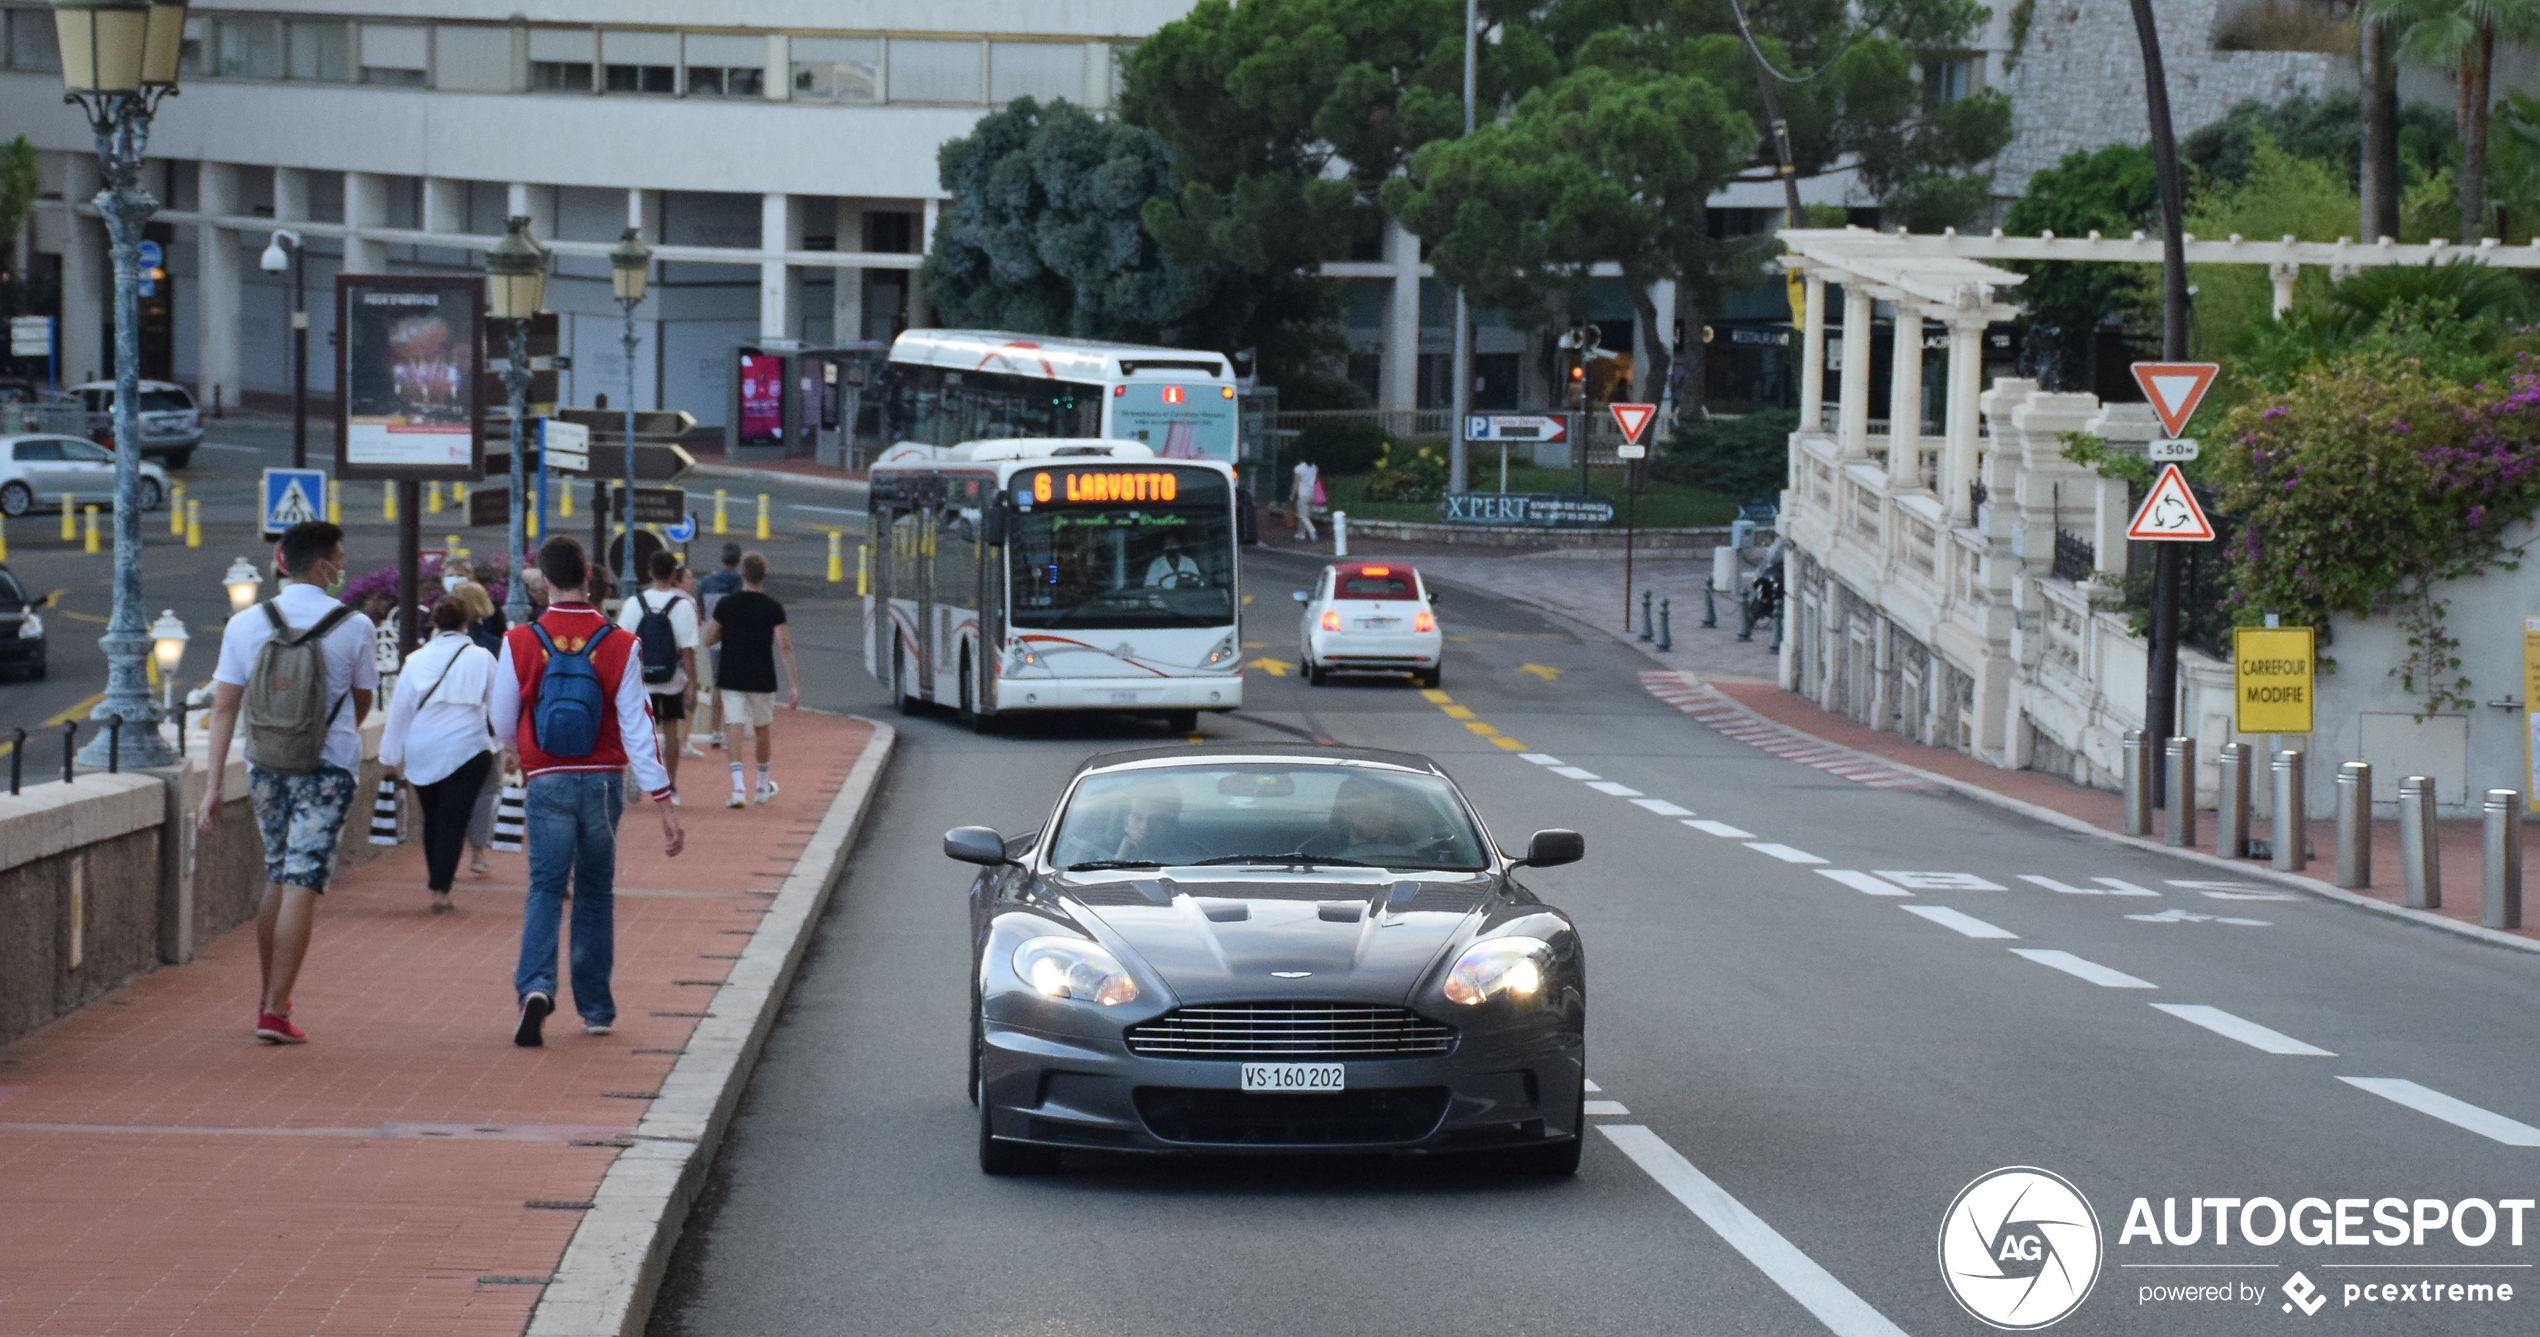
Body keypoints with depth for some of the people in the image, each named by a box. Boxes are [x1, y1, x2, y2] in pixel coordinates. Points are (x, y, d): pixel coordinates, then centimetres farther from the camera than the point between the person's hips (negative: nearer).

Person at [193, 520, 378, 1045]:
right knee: (302, 886, -3)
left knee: (277, 878, 20)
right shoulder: (354, 627, -7)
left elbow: (224, 708, -4)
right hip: (328, 767, -4)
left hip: (266, 767, 4)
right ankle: (275, 1010, -5)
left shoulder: (245, 625, -2)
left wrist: (212, 785, -2)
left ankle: (270, 996, 27)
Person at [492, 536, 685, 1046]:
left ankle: (536, 986, -24)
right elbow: (636, 729, -9)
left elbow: (503, 724, 3)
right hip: (604, 781, 1)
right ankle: (596, 1009, 20)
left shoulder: (520, 643, -7)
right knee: (595, 891, 15)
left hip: (548, 781, -1)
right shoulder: (619, 646, -7)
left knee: (545, 888, 1)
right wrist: (665, 804, -7)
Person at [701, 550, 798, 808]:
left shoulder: (726, 605, -5)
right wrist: (793, 684, -11)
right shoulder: (773, 608, -6)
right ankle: (763, 786, 32)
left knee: (735, 728, -6)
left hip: (731, 678, -1)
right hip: (762, 680, 1)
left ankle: (738, 786, -23)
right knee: (763, 728, 18)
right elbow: (784, 647, -11)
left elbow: (709, 639, 0)